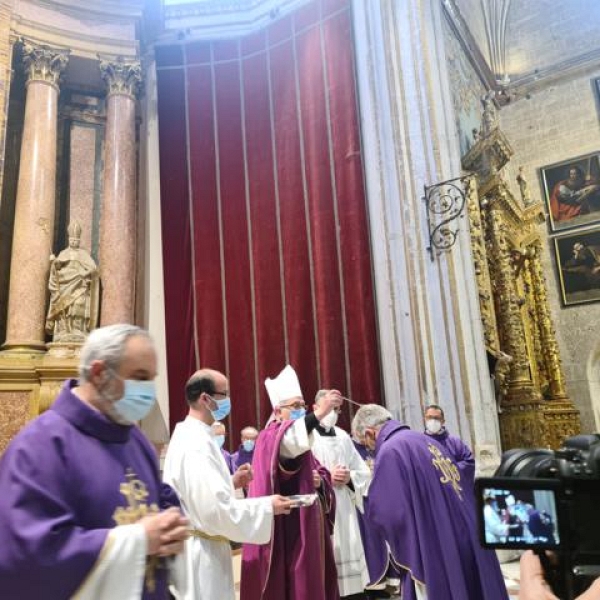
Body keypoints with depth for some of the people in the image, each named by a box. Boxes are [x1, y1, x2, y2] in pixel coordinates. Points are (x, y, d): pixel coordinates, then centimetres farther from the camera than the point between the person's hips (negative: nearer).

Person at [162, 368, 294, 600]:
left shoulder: (188, 436, 9)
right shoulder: (197, 444, -23)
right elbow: (216, 507, -27)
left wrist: (230, 482, 6)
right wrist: (267, 506, -18)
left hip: (200, 548, 10)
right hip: (202, 555, -10)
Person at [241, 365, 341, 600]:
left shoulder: (301, 441, 15)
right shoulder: (270, 438, -12)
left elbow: (321, 474, 19)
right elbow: (287, 442, -36)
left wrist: (318, 481, -4)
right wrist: (318, 413, -48)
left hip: (309, 525, 8)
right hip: (285, 530, -8)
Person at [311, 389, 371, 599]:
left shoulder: (343, 437, 12)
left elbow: (364, 472, 15)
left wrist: (349, 477, -5)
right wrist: (326, 477, -17)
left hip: (345, 510, 6)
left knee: (348, 554, 9)